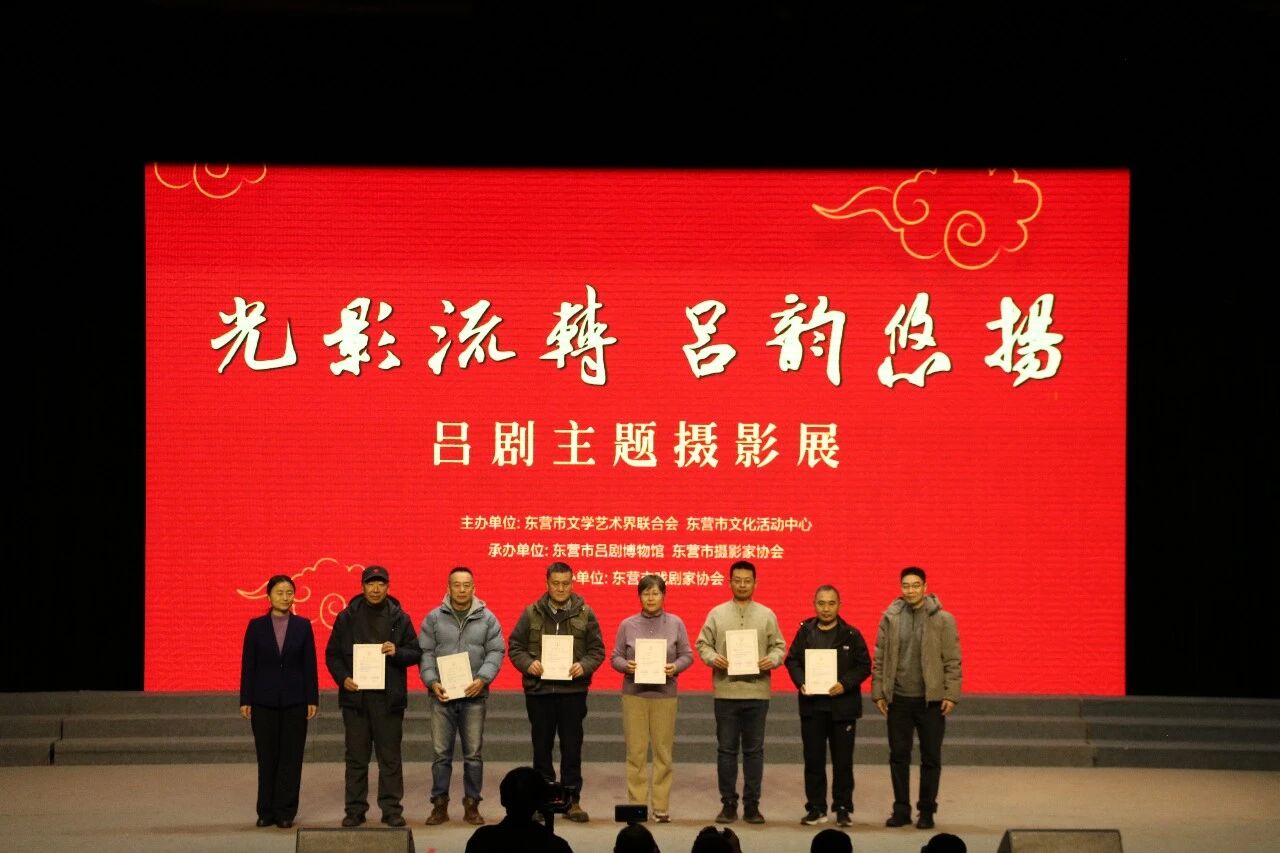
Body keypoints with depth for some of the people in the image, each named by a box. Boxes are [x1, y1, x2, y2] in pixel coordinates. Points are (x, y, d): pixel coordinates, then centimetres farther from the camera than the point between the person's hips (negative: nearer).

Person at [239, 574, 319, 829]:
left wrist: (312, 699, -1)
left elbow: (310, 664, 4)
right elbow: (248, 664, 3)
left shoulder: (303, 626, 4)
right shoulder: (256, 626, 3)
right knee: (267, 757, 3)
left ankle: (285, 812, 5)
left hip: (294, 701, 0)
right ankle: (266, 811, 9)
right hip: (264, 700, 0)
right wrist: (245, 700, -2)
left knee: (291, 757, 0)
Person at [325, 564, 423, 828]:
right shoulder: (347, 618, 6)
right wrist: (343, 678, -8)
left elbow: (416, 653, 7)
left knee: (390, 757, 2)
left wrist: (397, 652, -14)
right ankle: (355, 809, 10)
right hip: (355, 696, 0)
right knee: (356, 758, 4)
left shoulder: (399, 618, 5)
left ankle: (391, 809, 7)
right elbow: (332, 654, 8)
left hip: (389, 698, 0)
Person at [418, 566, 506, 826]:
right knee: (441, 753, 1)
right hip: (442, 695, 0)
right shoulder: (434, 618, 5)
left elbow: (495, 652, 3)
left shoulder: (487, 619, 6)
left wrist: (482, 679, -11)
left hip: (473, 695, 0)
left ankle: (472, 805, 10)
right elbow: (425, 653, 4)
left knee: (474, 753, 2)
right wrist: (432, 681, -9)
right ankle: (440, 805, 7)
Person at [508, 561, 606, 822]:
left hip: (573, 690, -1)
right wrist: (528, 663, -13)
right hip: (539, 690, 1)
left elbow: (597, 650, 4)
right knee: (542, 746, 8)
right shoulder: (531, 614, 4)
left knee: (572, 746, 2)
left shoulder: (585, 614, 4)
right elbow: (515, 646, 6)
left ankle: (572, 799, 9)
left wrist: (584, 666, -15)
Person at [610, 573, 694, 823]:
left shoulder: (676, 624, 5)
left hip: (664, 694, 0)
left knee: (663, 752, 1)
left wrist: (675, 667, -14)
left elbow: (687, 655, 6)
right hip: (634, 694, 0)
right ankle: (636, 804, 5)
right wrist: (626, 665, -14)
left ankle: (661, 807, 7)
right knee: (636, 752, -1)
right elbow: (615, 657, 7)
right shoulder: (628, 625, 5)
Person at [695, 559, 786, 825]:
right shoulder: (717, 614, 6)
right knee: (726, 749, 4)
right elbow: (703, 644, 6)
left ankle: (752, 805, 11)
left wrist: (772, 660, -13)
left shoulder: (767, 615, 7)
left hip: (757, 692, 0)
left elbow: (778, 646, 7)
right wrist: (713, 658, -14)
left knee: (754, 750, 4)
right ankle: (728, 804, 11)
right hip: (726, 691, 0)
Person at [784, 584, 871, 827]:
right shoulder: (805, 633, 6)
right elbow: (792, 660, 6)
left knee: (843, 761, 3)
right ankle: (816, 808, 13)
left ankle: (843, 808, 11)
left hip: (842, 705, -2)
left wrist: (845, 684, -16)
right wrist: (800, 683, -11)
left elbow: (864, 665, -2)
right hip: (812, 705, 2)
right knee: (813, 759, 5)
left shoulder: (851, 635, 0)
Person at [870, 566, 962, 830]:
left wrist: (951, 695, -9)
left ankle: (927, 810, 12)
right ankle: (901, 809, 14)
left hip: (930, 700, -2)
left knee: (930, 758, 3)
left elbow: (952, 660, -3)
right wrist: (878, 692, 2)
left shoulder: (942, 620, -3)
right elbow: (880, 659, 7)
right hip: (899, 699, 2)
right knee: (898, 756, 6)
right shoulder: (890, 618, 4)